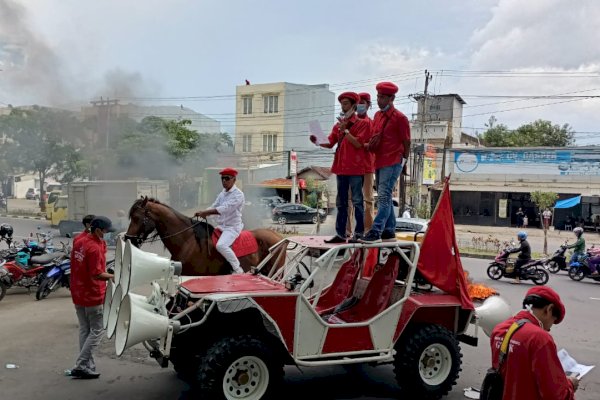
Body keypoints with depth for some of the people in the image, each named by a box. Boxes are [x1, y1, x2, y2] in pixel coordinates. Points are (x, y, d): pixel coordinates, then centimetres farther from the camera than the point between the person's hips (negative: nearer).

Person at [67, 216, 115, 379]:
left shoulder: (79, 240, 2)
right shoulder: (94, 248, -23)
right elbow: (96, 274, -23)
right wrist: (113, 276, -12)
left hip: (77, 294, 9)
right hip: (93, 295, -9)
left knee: (84, 330, 15)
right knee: (96, 332, 3)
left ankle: (87, 366, 20)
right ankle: (80, 366, 1)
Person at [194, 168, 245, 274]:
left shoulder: (238, 194, -13)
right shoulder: (222, 194, 13)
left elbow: (225, 208, -24)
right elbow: (214, 207, 11)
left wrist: (206, 212, -27)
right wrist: (202, 213, -10)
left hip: (232, 227, -9)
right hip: (220, 226, 9)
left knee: (221, 245, -30)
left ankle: (238, 270, -19)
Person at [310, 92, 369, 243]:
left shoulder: (362, 123, -1)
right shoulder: (338, 124, 17)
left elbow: (358, 143, -12)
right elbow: (330, 143, 11)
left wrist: (345, 130, -15)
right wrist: (318, 142, -7)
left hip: (355, 168, -6)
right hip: (341, 167, 6)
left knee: (357, 201, -3)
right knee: (341, 202, 7)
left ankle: (359, 233, 3)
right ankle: (340, 234, 12)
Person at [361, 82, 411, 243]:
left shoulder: (399, 118, -8)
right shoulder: (377, 115, 14)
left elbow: (406, 142, -4)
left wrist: (404, 161, 0)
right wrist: (370, 145, 1)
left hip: (392, 163, -8)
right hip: (379, 162, 8)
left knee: (384, 197, -13)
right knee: (385, 198, 12)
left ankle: (375, 232, -16)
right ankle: (389, 232, 20)